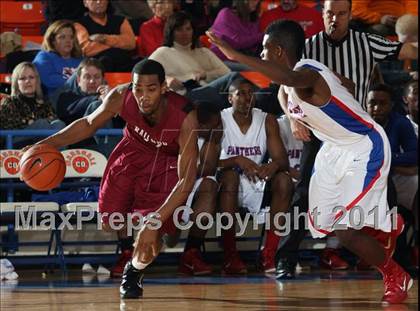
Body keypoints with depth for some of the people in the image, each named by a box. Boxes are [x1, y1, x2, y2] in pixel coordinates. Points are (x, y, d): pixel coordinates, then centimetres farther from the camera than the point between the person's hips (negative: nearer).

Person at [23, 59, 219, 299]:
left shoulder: (185, 118, -37)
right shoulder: (122, 97, -28)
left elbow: (186, 180, -33)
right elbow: (89, 124, -5)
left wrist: (155, 222, -41)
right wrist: (48, 144, -14)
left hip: (168, 160, -3)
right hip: (133, 151, 4)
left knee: (150, 235, -17)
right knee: (110, 221, 6)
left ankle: (134, 273, 16)